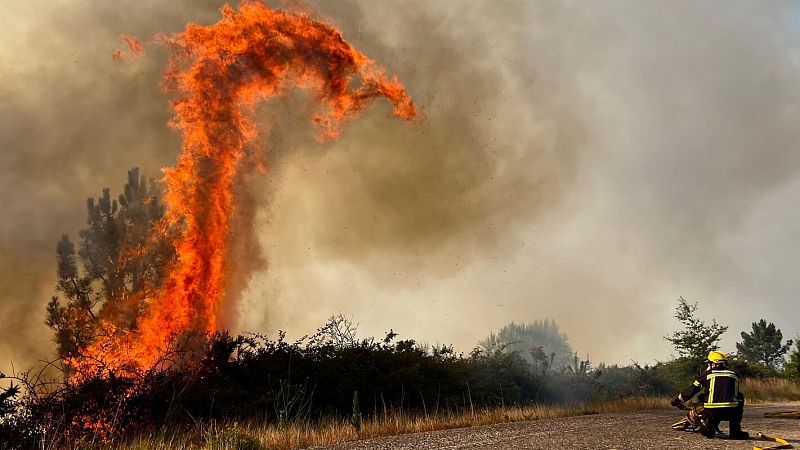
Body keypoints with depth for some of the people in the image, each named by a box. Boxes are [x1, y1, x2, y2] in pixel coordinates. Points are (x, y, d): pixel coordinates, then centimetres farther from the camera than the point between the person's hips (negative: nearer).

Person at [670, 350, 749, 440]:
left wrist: (677, 400, 29)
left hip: (711, 412, -2)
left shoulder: (707, 373, 13)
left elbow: (692, 390, 16)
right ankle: (735, 430, 22)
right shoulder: (733, 375, 21)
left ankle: (706, 424, 4)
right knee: (740, 397, 29)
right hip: (730, 413, 2)